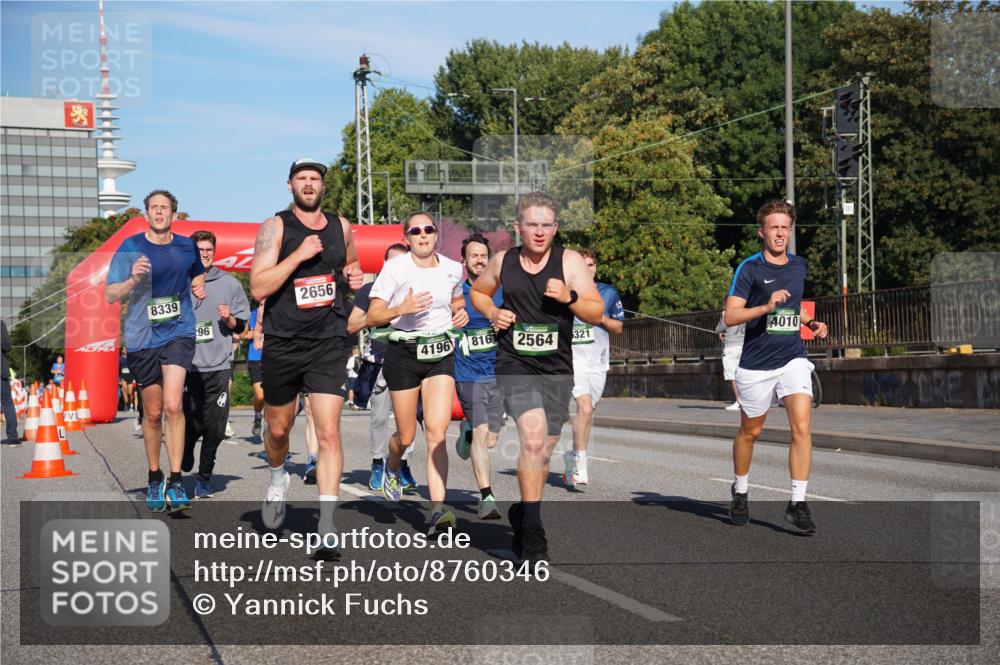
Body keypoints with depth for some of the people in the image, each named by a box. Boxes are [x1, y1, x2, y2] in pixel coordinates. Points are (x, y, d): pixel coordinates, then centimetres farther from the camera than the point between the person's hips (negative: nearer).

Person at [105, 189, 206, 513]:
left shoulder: (187, 246, 7)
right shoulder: (130, 247, -1)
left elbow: (197, 274, 30)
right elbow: (110, 294, -3)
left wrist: (198, 287, 8)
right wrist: (133, 279, -21)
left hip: (179, 332, 0)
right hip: (142, 337, 0)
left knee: (172, 405, -18)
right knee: (153, 413, 9)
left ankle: (176, 482, -12)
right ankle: (154, 478, 29)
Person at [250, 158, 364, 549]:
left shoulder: (340, 227, 8)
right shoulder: (276, 226, -4)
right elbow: (258, 288, -14)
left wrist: (353, 276, 6)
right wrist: (299, 255, -21)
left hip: (328, 344, 1)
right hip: (282, 344, -1)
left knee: (329, 432, -11)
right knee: (278, 429, 16)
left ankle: (327, 524, -12)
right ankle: (277, 478, 48)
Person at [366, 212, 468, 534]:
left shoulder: (452, 268, 4)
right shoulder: (395, 268, -6)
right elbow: (373, 317, -6)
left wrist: (461, 313, 2)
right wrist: (402, 308, -23)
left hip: (441, 354, 2)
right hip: (404, 353, -2)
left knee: (436, 433, -13)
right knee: (406, 437, 8)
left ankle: (437, 510, -17)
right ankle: (392, 469, 45)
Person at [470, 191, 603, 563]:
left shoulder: (569, 262, -1)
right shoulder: (503, 262, 4)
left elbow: (597, 314, -3)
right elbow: (477, 291, 24)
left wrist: (570, 297, -21)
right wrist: (492, 312, 4)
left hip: (556, 368, 2)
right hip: (514, 365, -1)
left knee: (543, 451, 12)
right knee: (534, 436, -23)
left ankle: (522, 513, 37)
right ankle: (532, 530, -18)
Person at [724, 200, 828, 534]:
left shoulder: (800, 266, 9)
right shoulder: (749, 268, -8)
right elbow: (730, 316, -15)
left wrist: (812, 323, 9)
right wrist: (766, 307, -27)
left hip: (793, 358, 3)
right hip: (756, 363, -3)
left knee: (802, 427, -13)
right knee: (750, 431, 12)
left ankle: (798, 502, -10)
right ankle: (739, 491, 34)